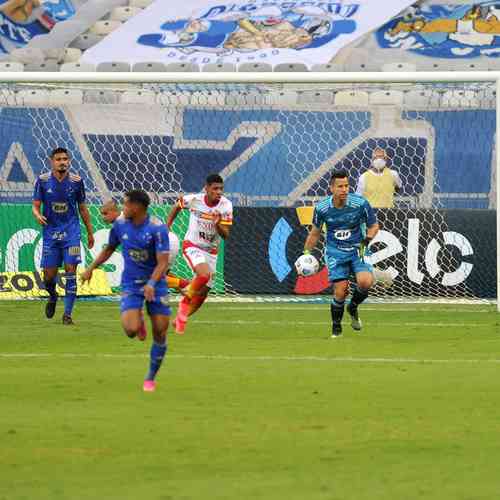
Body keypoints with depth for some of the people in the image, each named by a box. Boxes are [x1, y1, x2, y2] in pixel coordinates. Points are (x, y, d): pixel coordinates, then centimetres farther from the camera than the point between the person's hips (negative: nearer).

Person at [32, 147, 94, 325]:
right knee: (49, 275, 0)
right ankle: (53, 296, 35)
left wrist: (90, 232, 15)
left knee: (70, 270, -10)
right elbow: (36, 206, 2)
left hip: (71, 232, 0)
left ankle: (67, 313, -4)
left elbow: (82, 208, 10)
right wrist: (38, 215, -22)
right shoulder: (43, 180, -2)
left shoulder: (76, 181, 0)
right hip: (50, 232, 0)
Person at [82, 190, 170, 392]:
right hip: (130, 285, 2)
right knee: (131, 330, -20)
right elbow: (109, 248, 17)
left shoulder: (157, 229, -16)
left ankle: (151, 378, 20)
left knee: (160, 333, -1)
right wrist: (91, 268, 13)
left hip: (155, 284, -2)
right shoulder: (120, 224, -3)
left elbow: (163, 262, -21)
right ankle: (138, 321, 20)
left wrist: (152, 283, -37)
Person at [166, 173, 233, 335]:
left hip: (211, 251, 4)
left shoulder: (226, 206, -15)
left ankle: (180, 319, 31)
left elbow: (225, 235, -18)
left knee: (202, 295, 8)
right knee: (205, 274, -33)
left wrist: (217, 224, -37)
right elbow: (177, 206, 6)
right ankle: (185, 302, -9)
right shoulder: (193, 199, -17)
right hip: (192, 247, -4)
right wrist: (167, 227, 4)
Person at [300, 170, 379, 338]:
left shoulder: (360, 204, -13)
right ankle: (336, 328, 13)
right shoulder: (321, 208, -7)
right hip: (335, 252, 0)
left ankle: (353, 307, 8)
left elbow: (374, 226, 3)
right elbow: (315, 232, 11)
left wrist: (367, 240, -15)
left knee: (365, 281, -24)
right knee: (340, 291, -11)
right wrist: (306, 252, 7)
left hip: (357, 249, 0)